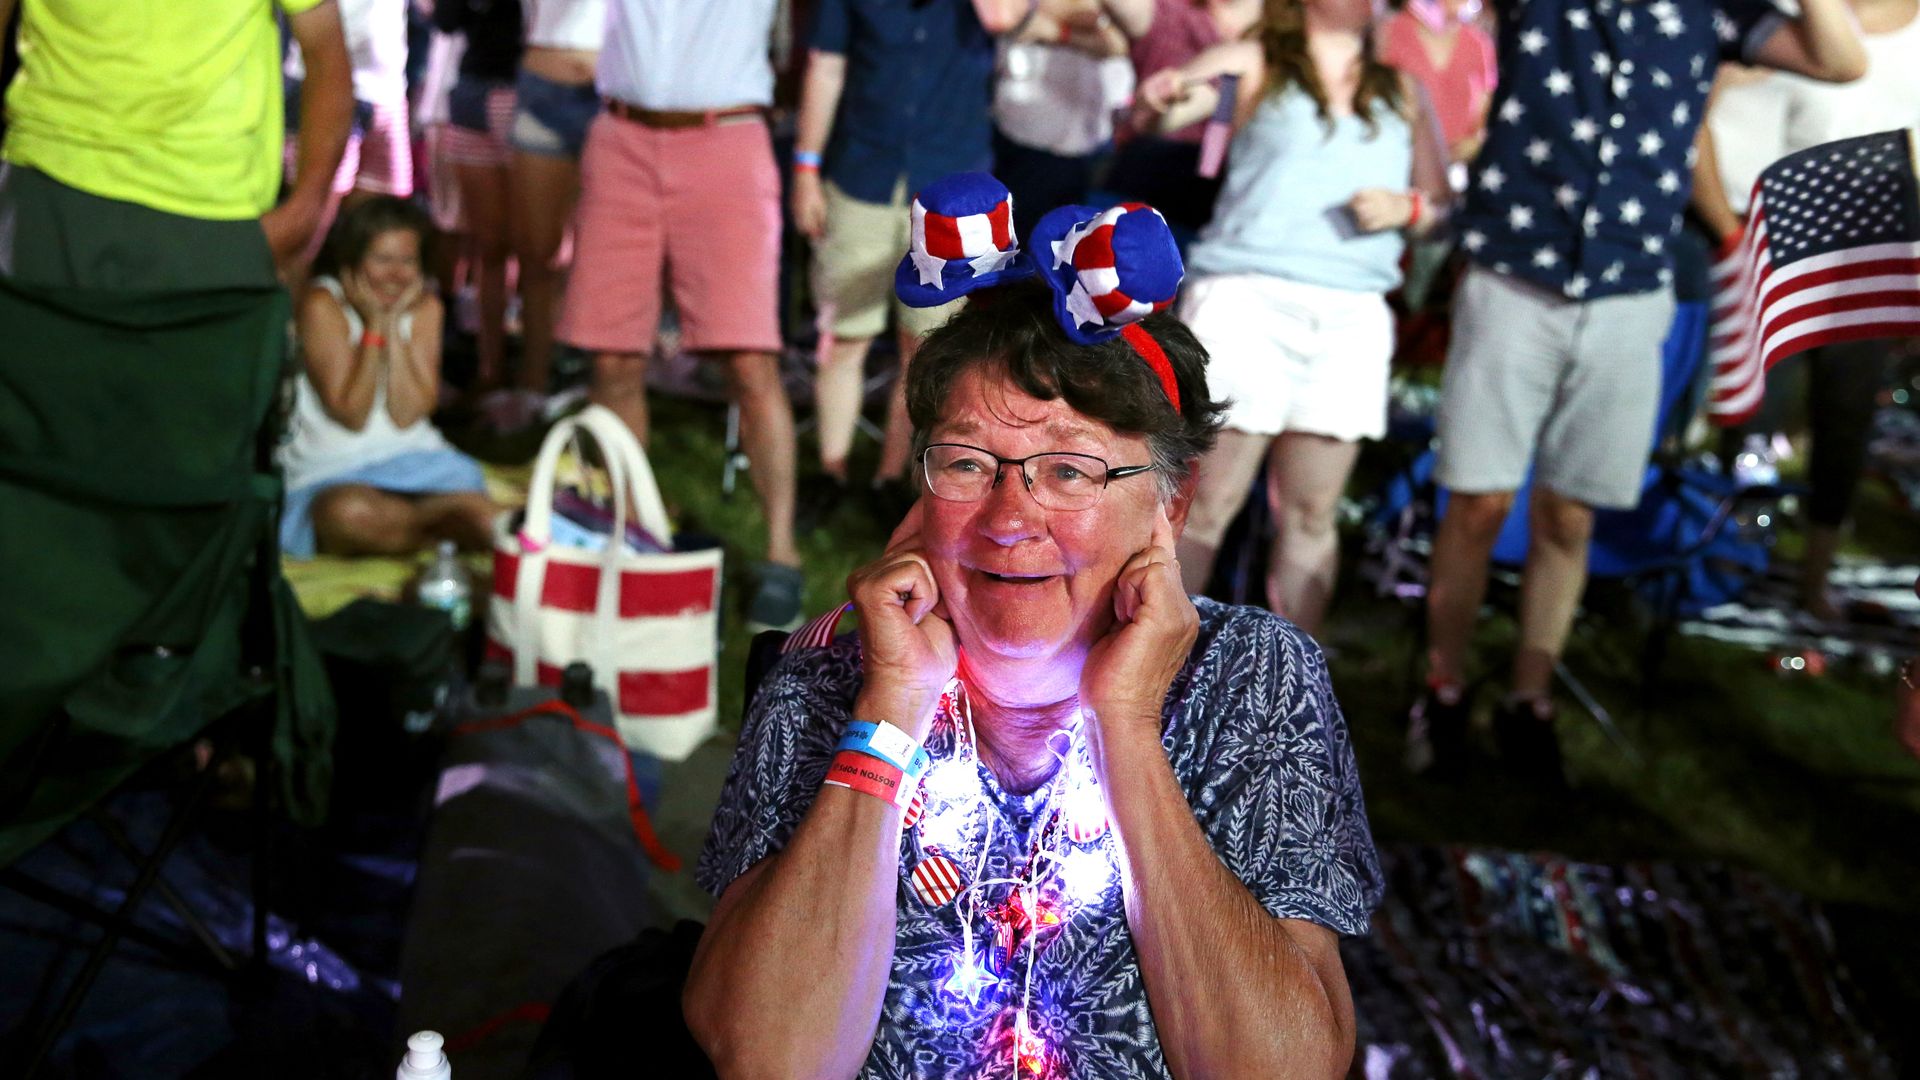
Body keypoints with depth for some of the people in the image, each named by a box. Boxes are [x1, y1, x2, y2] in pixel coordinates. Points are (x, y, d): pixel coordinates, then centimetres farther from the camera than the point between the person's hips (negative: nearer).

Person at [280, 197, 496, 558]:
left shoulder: (425, 307, 4)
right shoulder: (323, 306, -8)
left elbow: (407, 415, -7)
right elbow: (352, 416, -14)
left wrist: (394, 325, -11)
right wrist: (374, 325, -15)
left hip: (411, 458, 2)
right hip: (334, 470, -2)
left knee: (487, 519, -27)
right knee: (348, 514, -39)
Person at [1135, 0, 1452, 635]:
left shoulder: (1401, 93, 20)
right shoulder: (1256, 66, 9)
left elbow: (1442, 201, 22)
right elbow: (1163, 103, -7)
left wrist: (1407, 207, -1)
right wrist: (1169, 98, -31)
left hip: (1350, 317, 4)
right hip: (1246, 297, -4)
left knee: (1311, 515, 3)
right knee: (1208, 505, -7)